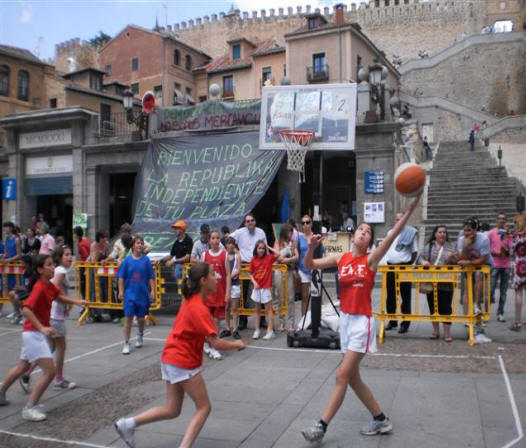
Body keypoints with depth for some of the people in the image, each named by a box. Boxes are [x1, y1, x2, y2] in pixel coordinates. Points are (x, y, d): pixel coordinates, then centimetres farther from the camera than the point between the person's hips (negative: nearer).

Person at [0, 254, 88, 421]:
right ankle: (29, 408, -5)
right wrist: (42, 328, -39)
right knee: (50, 371, -13)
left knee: (22, 367, 27)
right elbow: (26, 310, -31)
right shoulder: (39, 288, -21)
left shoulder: (49, 285, 5)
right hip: (34, 333, -10)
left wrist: (77, 302, -3)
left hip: (37, 333, 10)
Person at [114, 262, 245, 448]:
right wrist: (237, 345, -9)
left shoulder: (191, 300, 6)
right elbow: (216, 343, -26)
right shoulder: (199, 309, -22)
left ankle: (128, 423, 16)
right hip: (184, 363, -9)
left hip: (171, 358, 9)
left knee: (172, 410, 15)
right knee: (204, 407, 2)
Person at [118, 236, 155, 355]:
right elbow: (121, 277, 2)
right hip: (130, 293, -1)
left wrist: (152, 291, -3)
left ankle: (140, 336, 40)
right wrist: (121, 291, -4)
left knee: (141, 318, 12)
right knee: (128, 318, -5)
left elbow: (151, 277, 2)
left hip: (143, 294, 1)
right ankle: (126, 344, 3)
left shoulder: (146, 260, 0)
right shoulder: (127, 260, -1)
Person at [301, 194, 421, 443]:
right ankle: (381, 420, 28)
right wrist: (311, 247, -16)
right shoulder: (341, 258, 5)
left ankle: (321, 426, 1)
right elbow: (309, 266, 4)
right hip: (345, 319, 6)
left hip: (362, 321, -6)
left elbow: (393, 235, -19)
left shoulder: (371, 259, -6)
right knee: (352, 377, 13)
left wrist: (410, 209, -29)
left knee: (342, 375, -6)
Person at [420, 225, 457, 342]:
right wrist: (423, 262, -14)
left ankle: (447, 333, 5)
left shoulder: (451, 246, 6)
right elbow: (421, 257, 7)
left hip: (445, 283, -2)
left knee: (445, 307, -3)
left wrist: (453, 257, -18)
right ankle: (435, 331, 21)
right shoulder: (429, 246, 10)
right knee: (433, 306, 9)